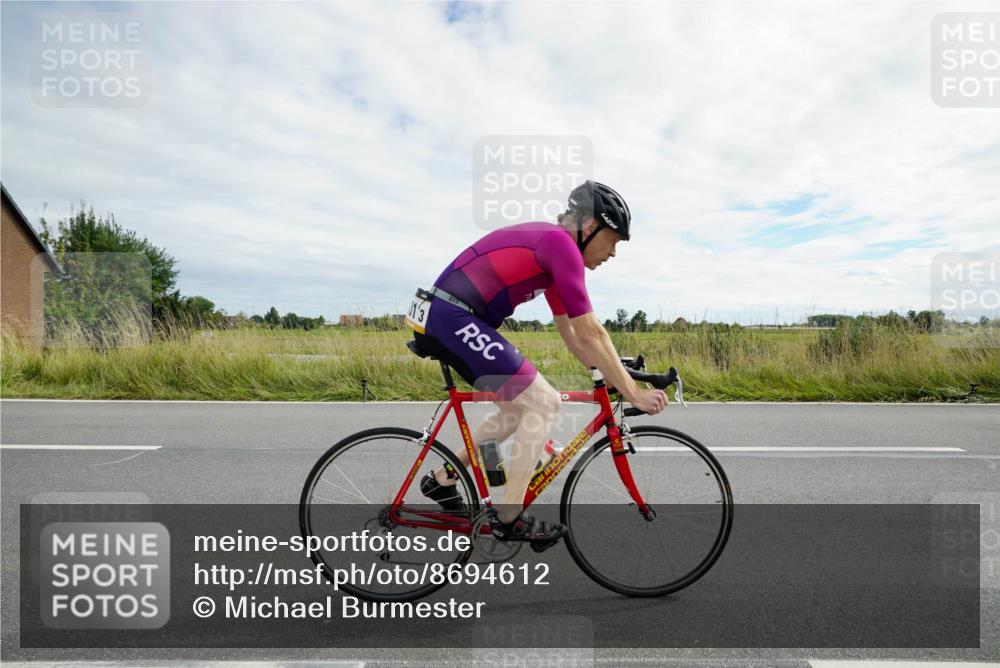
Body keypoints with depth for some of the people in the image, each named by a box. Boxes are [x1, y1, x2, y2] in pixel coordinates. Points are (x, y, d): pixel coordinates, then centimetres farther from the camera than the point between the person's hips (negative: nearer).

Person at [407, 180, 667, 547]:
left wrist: (612, 377, 21)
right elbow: (590, 333, -15)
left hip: (443, 318, 10)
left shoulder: (550, 248, 17)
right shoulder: (561, 243, -13)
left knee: (520, 409, 17)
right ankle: (509, 517, 2)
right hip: (454, 319, -10)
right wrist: (634, 393, -8)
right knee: (542, 403, -8)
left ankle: (442, 479, 27)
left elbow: (570, 331, 21)